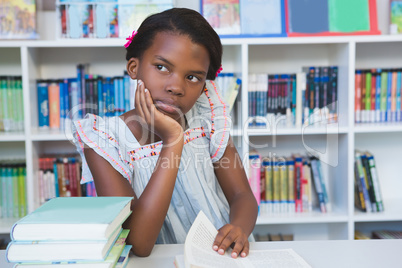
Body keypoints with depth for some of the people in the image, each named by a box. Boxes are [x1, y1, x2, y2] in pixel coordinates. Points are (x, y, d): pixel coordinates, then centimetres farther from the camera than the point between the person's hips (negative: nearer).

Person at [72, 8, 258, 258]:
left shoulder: (206, 118, -5)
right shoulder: (103, 140, -14)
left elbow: (242, 195, -1)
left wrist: (238, 229, -23)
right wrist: (173, 141, -28)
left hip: (219, 256, 3)